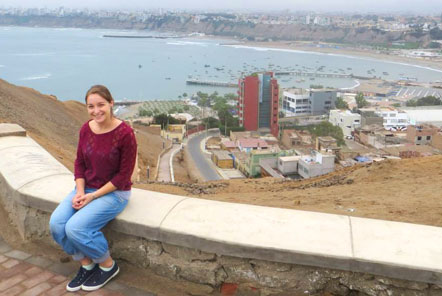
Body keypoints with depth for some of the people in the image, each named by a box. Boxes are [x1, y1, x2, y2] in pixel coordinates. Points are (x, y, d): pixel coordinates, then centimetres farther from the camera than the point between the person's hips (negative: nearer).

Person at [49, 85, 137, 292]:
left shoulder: (125, 133, -20)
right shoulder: (86, 129, -2)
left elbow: (124, 176, -16)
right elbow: (80, 163, 7)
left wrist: (94, 196, -17)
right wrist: (80, 192, -9)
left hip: (114, 192, -6)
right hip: (87, 189, 6)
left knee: (75, 228, -23)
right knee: (56, 224, -15)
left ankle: (108, 265, 3)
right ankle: (86, 265, 7)